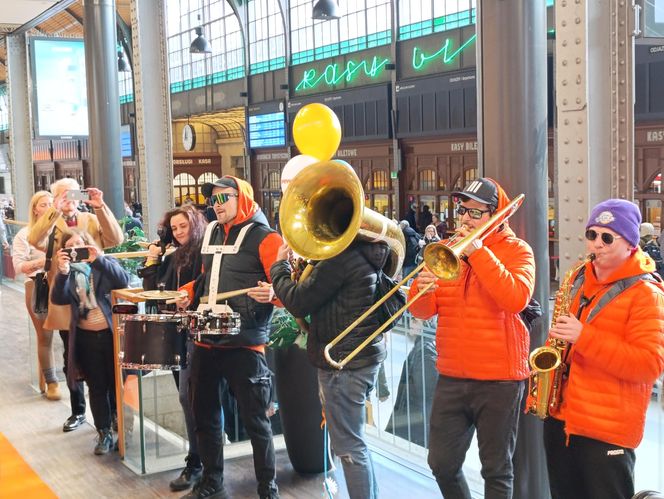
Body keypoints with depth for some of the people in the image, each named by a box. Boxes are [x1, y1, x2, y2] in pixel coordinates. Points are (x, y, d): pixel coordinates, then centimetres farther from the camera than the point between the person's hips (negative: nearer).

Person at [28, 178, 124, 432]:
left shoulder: (93, 220, 6)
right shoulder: (50, 223, 2)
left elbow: (116, 240, -12)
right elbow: (35, 240, -20)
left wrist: (100, 207, -21)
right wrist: (55, 210, -28)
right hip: (66, 301, 0)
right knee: (72, 360, 11)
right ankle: (78, 411, 26)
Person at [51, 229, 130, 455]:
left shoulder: (106, 264, 1)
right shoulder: (68, 273, 6)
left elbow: (123, 281, -18)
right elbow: (58, 299, -10)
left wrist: (98, 259, -27)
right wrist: (62, 272, -25)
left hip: (111, 333, -2)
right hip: (85, 338, 2)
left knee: (117, 384, 7)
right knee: (97, 388, 9)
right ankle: (104, 433, 19)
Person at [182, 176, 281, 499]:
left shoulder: (264, 237, -7)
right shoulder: (211, 234, 15)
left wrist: (271, 293, -33)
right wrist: (189, 294, 13)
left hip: (245, 344, -7)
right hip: (207, 340, 7)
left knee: (254, 421, -1)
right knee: (205, 415, 15)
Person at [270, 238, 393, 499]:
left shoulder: (341, 257, -20)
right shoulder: (366, 253, 9)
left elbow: (298, 303, -16)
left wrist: (279, 266, -2)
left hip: (343, 362, -10)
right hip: (366, 356, 10)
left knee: (349, 446, -1)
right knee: (355, 442, 21)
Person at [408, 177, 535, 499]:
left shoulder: (516, 250, -4)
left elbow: (516, 299, -23)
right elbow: (423, 311, 4)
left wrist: (478, 252, -22)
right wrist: (422, 289, -19)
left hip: (499, 379, -4)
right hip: (451, 376, 4)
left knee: (497, 469, 7)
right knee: (441, 464, 9)